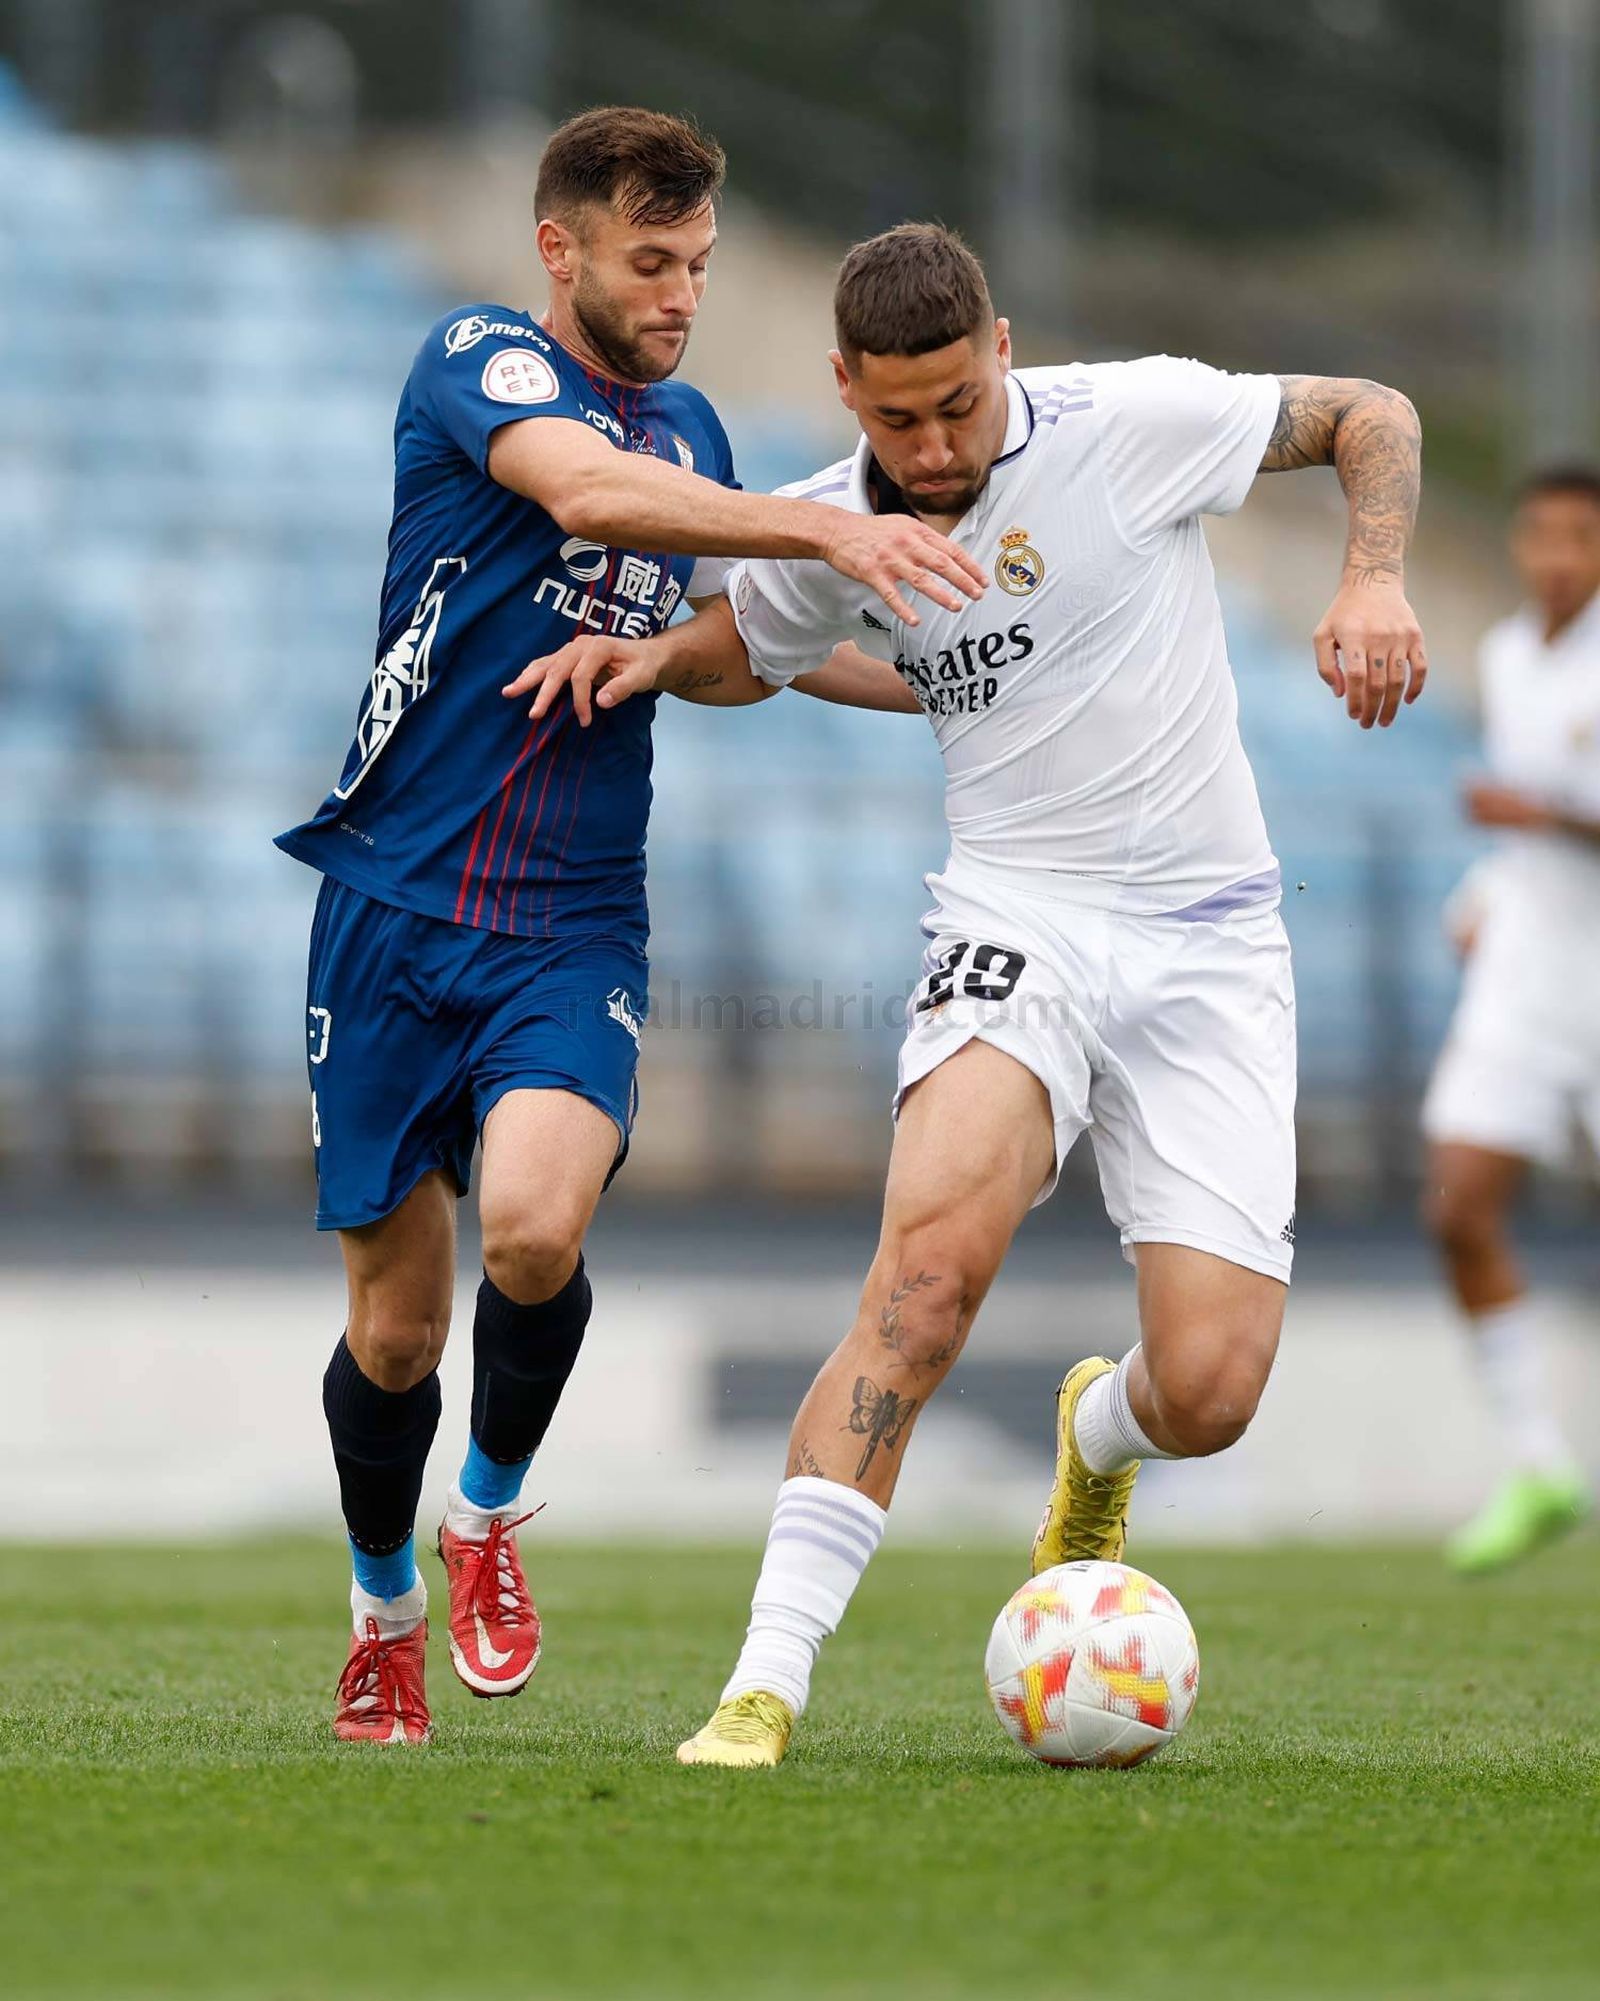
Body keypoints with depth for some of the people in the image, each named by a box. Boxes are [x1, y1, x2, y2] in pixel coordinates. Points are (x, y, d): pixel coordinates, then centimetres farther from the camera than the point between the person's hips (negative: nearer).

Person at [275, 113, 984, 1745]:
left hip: (574, 930, 3)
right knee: (394, 1320, 2)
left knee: (534, 1226, -25)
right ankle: (383, 1604, 29)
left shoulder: (690, 429, 14)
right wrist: (828, 534, -36)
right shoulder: (479, 361, -6)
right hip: (396, 912, -3)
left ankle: (492, 1511, 2)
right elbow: (588, 491, -28)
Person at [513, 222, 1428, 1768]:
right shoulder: (830, 532, 3)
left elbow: (1369, 416, 6)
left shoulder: (1132, 422, -7)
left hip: (1208, 944, -1)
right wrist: (644, 653, 4)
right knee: (933, 1259, -29)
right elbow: (745, 646, 26)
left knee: (1207, 1396, -10)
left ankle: (1097, 1437, 32)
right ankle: (765, 1686, -30)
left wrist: (1374, 581, -12)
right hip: (1015, 926, 1)